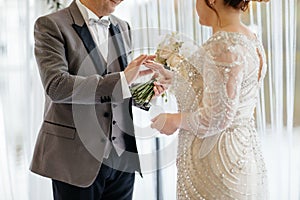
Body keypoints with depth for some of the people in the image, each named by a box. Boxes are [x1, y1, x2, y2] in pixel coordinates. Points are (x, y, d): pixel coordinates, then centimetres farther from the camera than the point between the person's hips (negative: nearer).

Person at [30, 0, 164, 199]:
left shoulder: (122, 28, 12)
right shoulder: (51, 25, -7)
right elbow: (56, 86, -20)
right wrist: (121, 79, -25)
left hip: (122, 157, 6)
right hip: (78, 158, -5)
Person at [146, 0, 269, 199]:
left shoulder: (223, 45, -22)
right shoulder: (251, 40, 7)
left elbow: (216, 118, -23)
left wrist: (174, 120, -8)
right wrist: (175, 79, 15)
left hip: (215, 162, -9)